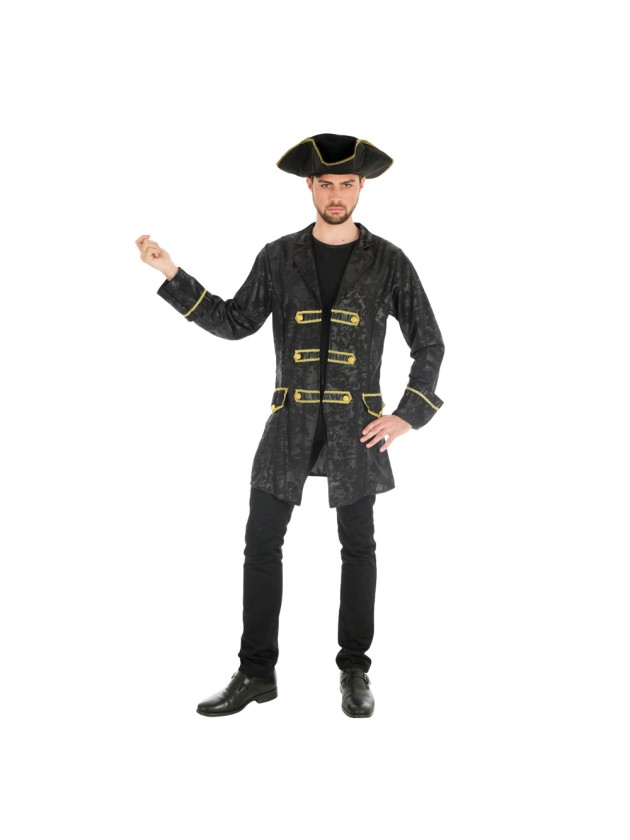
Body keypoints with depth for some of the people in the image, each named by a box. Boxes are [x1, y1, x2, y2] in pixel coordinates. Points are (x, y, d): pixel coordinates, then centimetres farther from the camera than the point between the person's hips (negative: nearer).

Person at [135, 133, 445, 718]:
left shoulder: (388, 262, -1)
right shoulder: (280, 257, 4)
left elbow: (430, 345, 3)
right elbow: (236, 323, 7)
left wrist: (407, 416, -6)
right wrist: (172, 274, 0)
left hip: (357, 425, -1)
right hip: (291, 421, 2)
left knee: (358, 548, 5)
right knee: (261, 544, 0)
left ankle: (354, 672, 20)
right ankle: (256, 674, 12)